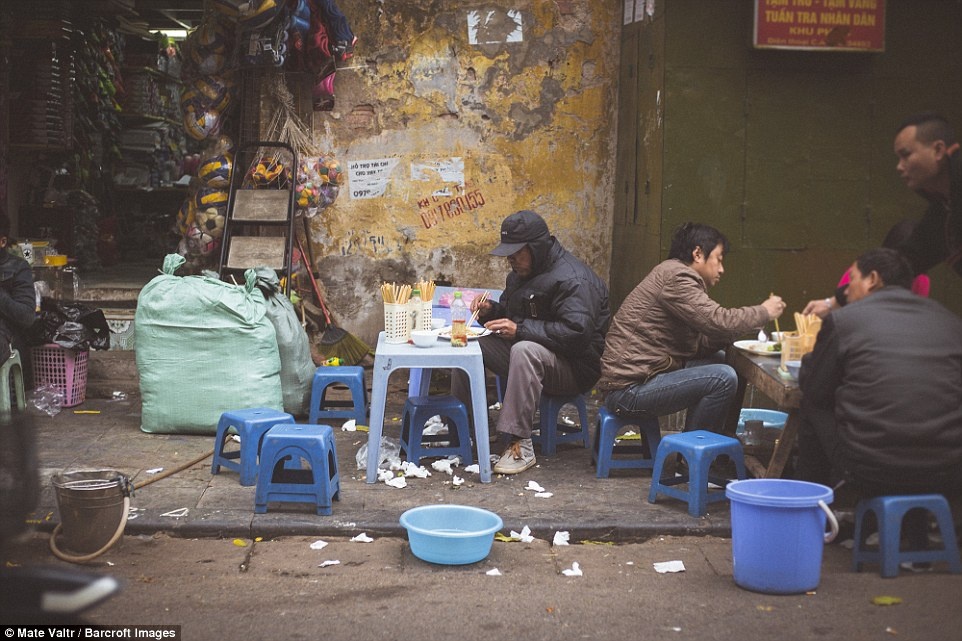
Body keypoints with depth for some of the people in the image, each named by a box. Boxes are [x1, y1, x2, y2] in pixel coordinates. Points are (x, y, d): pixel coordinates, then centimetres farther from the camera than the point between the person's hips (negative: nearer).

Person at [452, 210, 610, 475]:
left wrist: (520, 329, -30)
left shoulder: (572, 280, -20)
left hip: (574, 368, -9)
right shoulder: (521, 273, 11)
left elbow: (577, 332, -32)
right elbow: (510, 312, 25)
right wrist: (491, 310, 0)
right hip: (524, 352, 10)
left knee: (525, 350, -39)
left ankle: (520, 446, -38)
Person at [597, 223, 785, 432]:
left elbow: (699, 344, 13)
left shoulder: (677, 276, 18)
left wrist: (754, 321, 6)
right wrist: (764, 312, -4)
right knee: (723, 378, -17)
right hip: (629, 390, -11)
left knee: (721, 361, 14)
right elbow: (717, 321, -20)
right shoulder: (675, 276, -12)